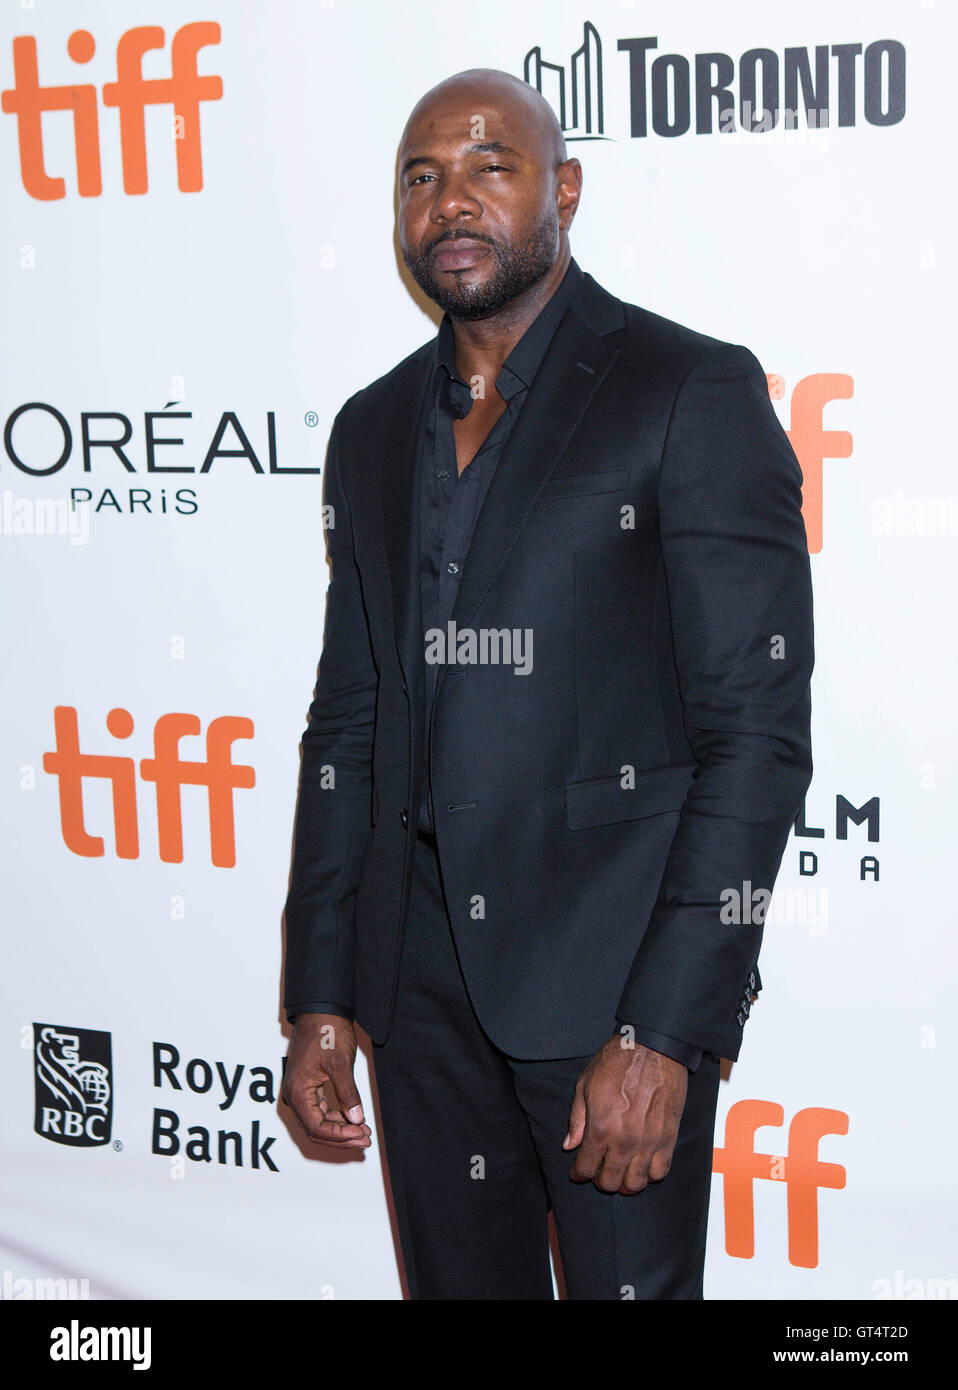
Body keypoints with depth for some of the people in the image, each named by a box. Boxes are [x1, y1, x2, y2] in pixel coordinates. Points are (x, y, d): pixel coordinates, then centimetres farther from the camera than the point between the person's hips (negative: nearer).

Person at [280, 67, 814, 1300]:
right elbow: (347, 723, 14)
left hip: (613, 975, -5)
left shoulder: (692, 392, -7)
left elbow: (758, 729, -12)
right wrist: (321, 1000, 10)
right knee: (461, 1281, 14)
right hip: (422, 981, 5)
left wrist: (663, 1031, -17)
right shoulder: (373, 427, 12)